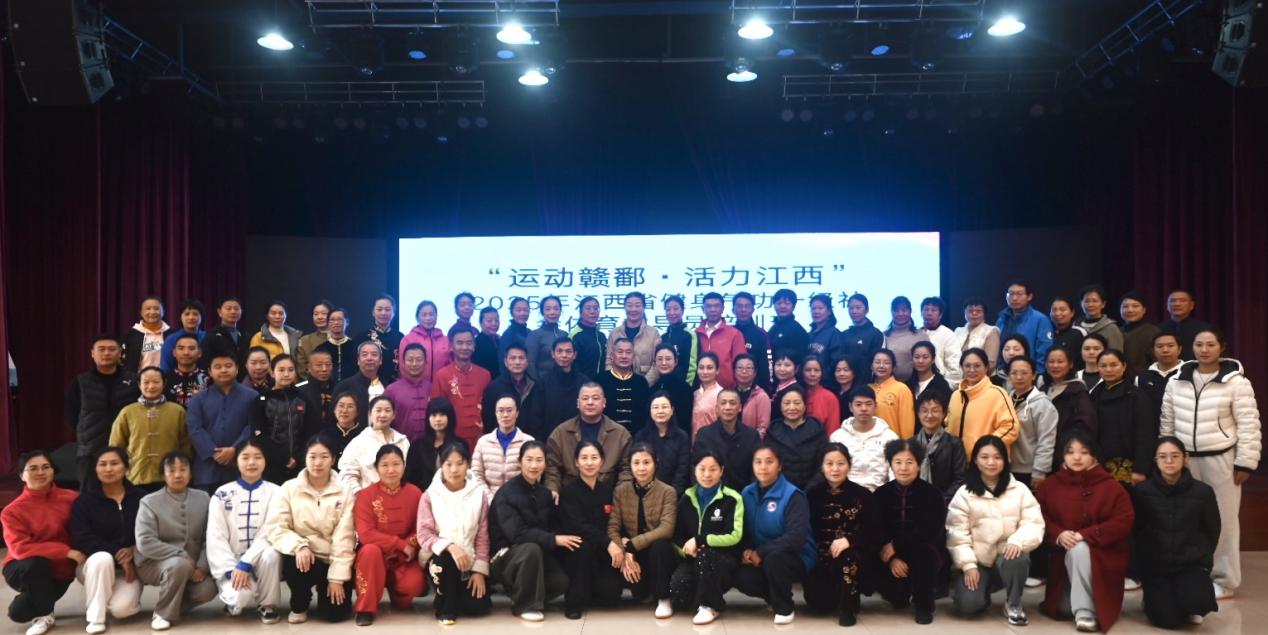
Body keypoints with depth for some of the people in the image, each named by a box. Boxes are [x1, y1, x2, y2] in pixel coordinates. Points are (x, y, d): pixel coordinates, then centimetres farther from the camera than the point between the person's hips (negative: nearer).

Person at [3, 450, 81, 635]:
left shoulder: (70, 498, -8)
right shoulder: (12, 511, -15)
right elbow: (20, 548, -24)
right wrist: (67, 551, -30)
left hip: (60, 570, 1)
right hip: (23, 570, -1)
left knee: (18, 613, -15)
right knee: (35, 564, -35)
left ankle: (39, 604, 24)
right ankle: (44, 615, -9)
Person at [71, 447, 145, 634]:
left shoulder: (140, 497, -3)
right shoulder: (84, 500, -5)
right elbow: (82, 540, -16)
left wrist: (134, 552, -22)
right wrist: (117, 555, -24)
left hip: (131, 565, 0)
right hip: (94, 563, 0)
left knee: (121, 608, -25)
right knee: (103, 558, -37)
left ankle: (127, 592, 13)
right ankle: (95, 617, -19)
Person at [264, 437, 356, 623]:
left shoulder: (344, 493, -3)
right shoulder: (289, 488, -2)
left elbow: (344, 538, -7)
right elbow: (275, 527, -10)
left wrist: (337, 578, -13)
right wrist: (299, 546, -28)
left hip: (331, 561, 0)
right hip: (302, 557, 0)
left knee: (335, 612, -17)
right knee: (294, 564, -35)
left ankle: (327, 586, 21)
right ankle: (299, 605, 0)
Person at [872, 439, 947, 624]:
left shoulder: (932, 493, -9)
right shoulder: (881, 493, -1)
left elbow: (932, 532, -18)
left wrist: (895, 545, -20)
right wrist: (891, 558, -22)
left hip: (926, 552, -2)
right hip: (891, 555, 3)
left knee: (922, 554, -35)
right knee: (875, 571, -25)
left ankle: (924, 605, -9)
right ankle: (901, 596, 13)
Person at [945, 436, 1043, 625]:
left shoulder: (1020, 490, 3)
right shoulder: (964, 494, 0)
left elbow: (1034, 525, -6)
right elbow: (956, 534, -4)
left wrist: (1018, 541, -26)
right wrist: (968, 565, -14)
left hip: (1009, 556, 1)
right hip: (977, 561, -1)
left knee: (1016, 558, -36)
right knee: (968, 604, -22)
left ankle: (1013, 604, -6)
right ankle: (984, 588, 16)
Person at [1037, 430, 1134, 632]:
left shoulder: (1110, 486, -6)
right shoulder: (1051, 485, 2)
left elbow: (1124, 522, -14)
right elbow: (1041, 519, 0)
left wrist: (1085, 535, -23)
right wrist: (1058, 535, -22)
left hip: (1102, 554, -2)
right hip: (1063, 556, 2)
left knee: (1079, 550, -38)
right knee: (1064, 609, -15)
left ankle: (1085, 611, -26)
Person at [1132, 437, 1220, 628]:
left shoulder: (1202, 491, -3)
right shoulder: (1141, 491, -5)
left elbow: (1212, 530, 9)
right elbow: (1136, 530, 5)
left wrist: (1202, 556, 4)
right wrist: (1148, 556, -1)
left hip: (1192, 563, 1)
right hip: (1155, 564, -1)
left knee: (1195, 601, -28)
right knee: (1167, 619, -18)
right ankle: (1153, 597, 18)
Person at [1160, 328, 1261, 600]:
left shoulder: (1236, 381, -7)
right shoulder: (1176, 381, 4)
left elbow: (1248, 425, -8)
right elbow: (1167, 423, 10)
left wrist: (1245, 463, -10)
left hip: (1221, 459, -3)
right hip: (1185, 459, 3)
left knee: (1223, 519, 5)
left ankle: (1224, 580, 16)